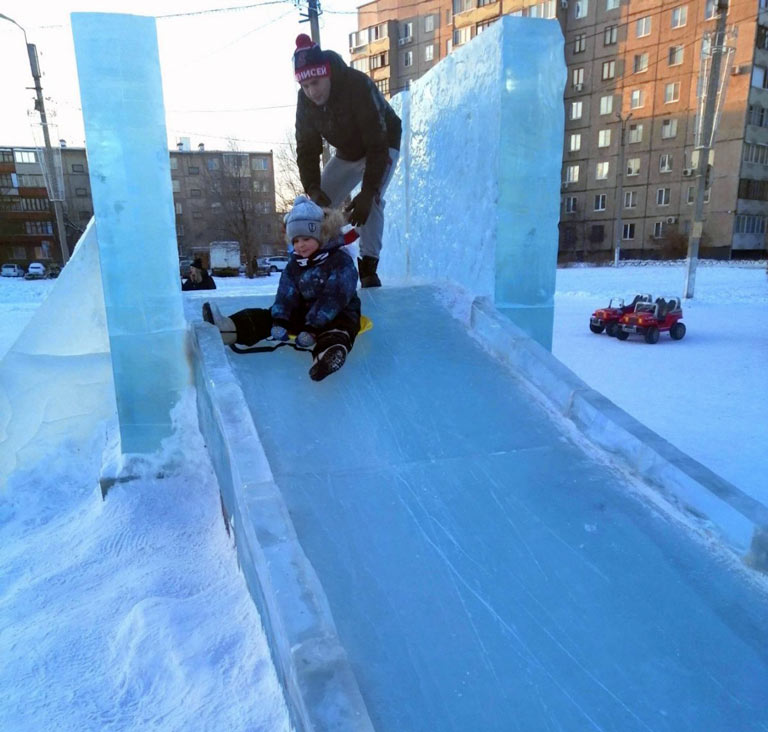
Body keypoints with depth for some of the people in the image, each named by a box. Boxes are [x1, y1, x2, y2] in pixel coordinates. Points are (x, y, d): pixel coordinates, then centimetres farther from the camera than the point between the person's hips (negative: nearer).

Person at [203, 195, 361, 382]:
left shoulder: (341, 262, -12)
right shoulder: (294, 265, 9)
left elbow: (333, 298, -23)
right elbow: (286, 294, -4)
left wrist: (312, 328, -32)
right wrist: (279, 321, -22)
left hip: (339, 315, -7)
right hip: (303, 312, 7)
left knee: (337, 330, -40)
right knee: (267, 317, -9)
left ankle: (327, 355, -74)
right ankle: (230, 329, -30)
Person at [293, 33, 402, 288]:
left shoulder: (358, 86, -35)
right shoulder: (305, 100, -18)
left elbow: (377, 144, -37)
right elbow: (306, 149, -14)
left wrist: (368, 192, -43)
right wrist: (312, 189, -30)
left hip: (382, 145, -6)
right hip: (347, 152, 6)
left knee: (371, 200, -29)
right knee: (319, 204, -2)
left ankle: (368, 267, -23)